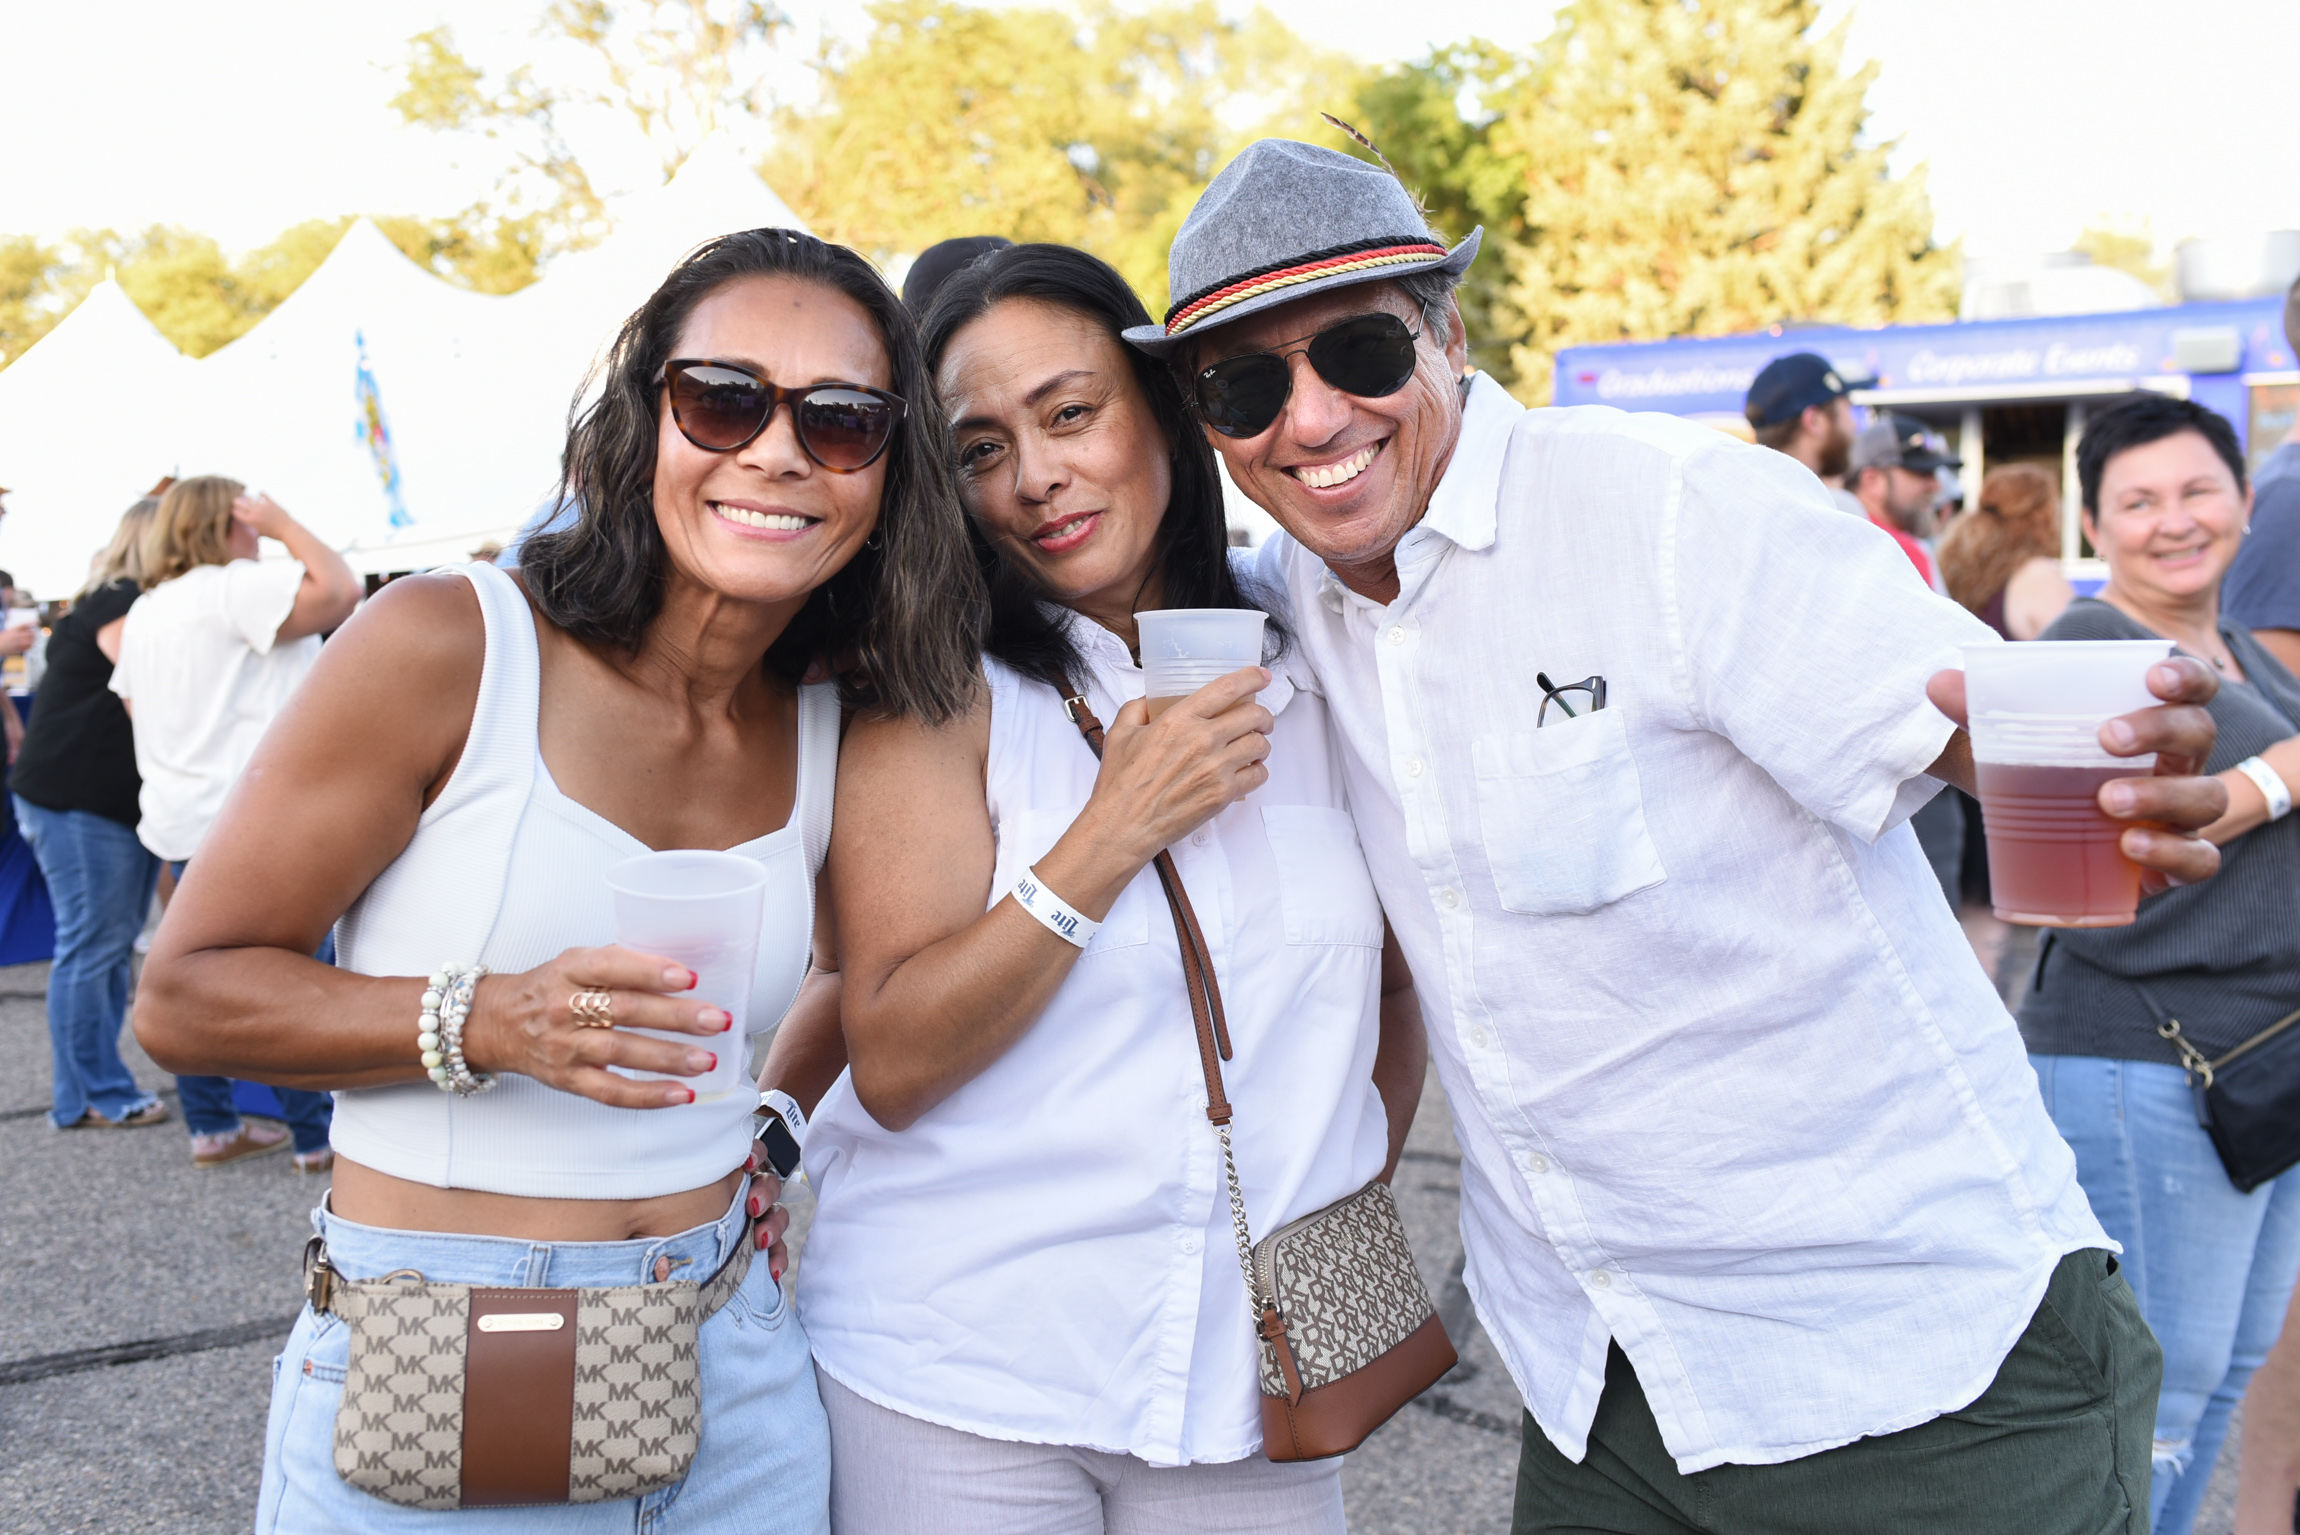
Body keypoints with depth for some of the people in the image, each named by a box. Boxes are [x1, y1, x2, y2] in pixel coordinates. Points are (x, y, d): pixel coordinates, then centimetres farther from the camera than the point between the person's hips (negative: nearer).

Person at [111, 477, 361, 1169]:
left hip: (182, 820, 9)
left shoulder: (144, 612, 14)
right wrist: (283, 525, -11)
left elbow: (131, 698, 22)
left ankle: (211, 1126, 20)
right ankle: (318, 1137, 1)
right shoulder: (235, 588, -14)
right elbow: (338, 590, -26)